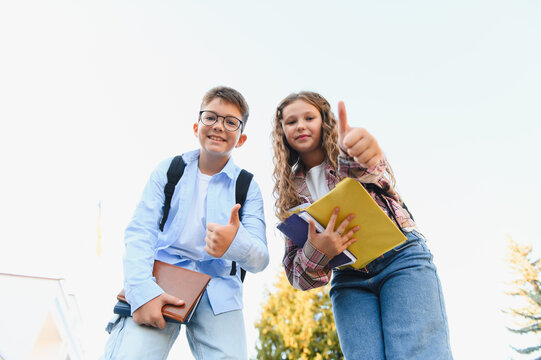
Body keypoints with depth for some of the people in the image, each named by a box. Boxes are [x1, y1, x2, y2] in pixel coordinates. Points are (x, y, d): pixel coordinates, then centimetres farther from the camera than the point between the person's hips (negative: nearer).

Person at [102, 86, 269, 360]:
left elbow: (260, 260, -3)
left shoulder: (248, 188, 6)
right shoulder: (169, 170, 8)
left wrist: (236, 243, -28)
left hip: (218, 290, 1)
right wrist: (142, 291, -19)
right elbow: (140, 232, -1)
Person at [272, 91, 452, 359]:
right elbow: (295, 271, 6)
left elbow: (377, 174, -22)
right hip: (349, 279, 3)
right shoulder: (292, 189, 12)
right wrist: (315, 251, -20)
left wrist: (358, 156, -48)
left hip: (401, 259, -2)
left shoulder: (343, 153, 6)